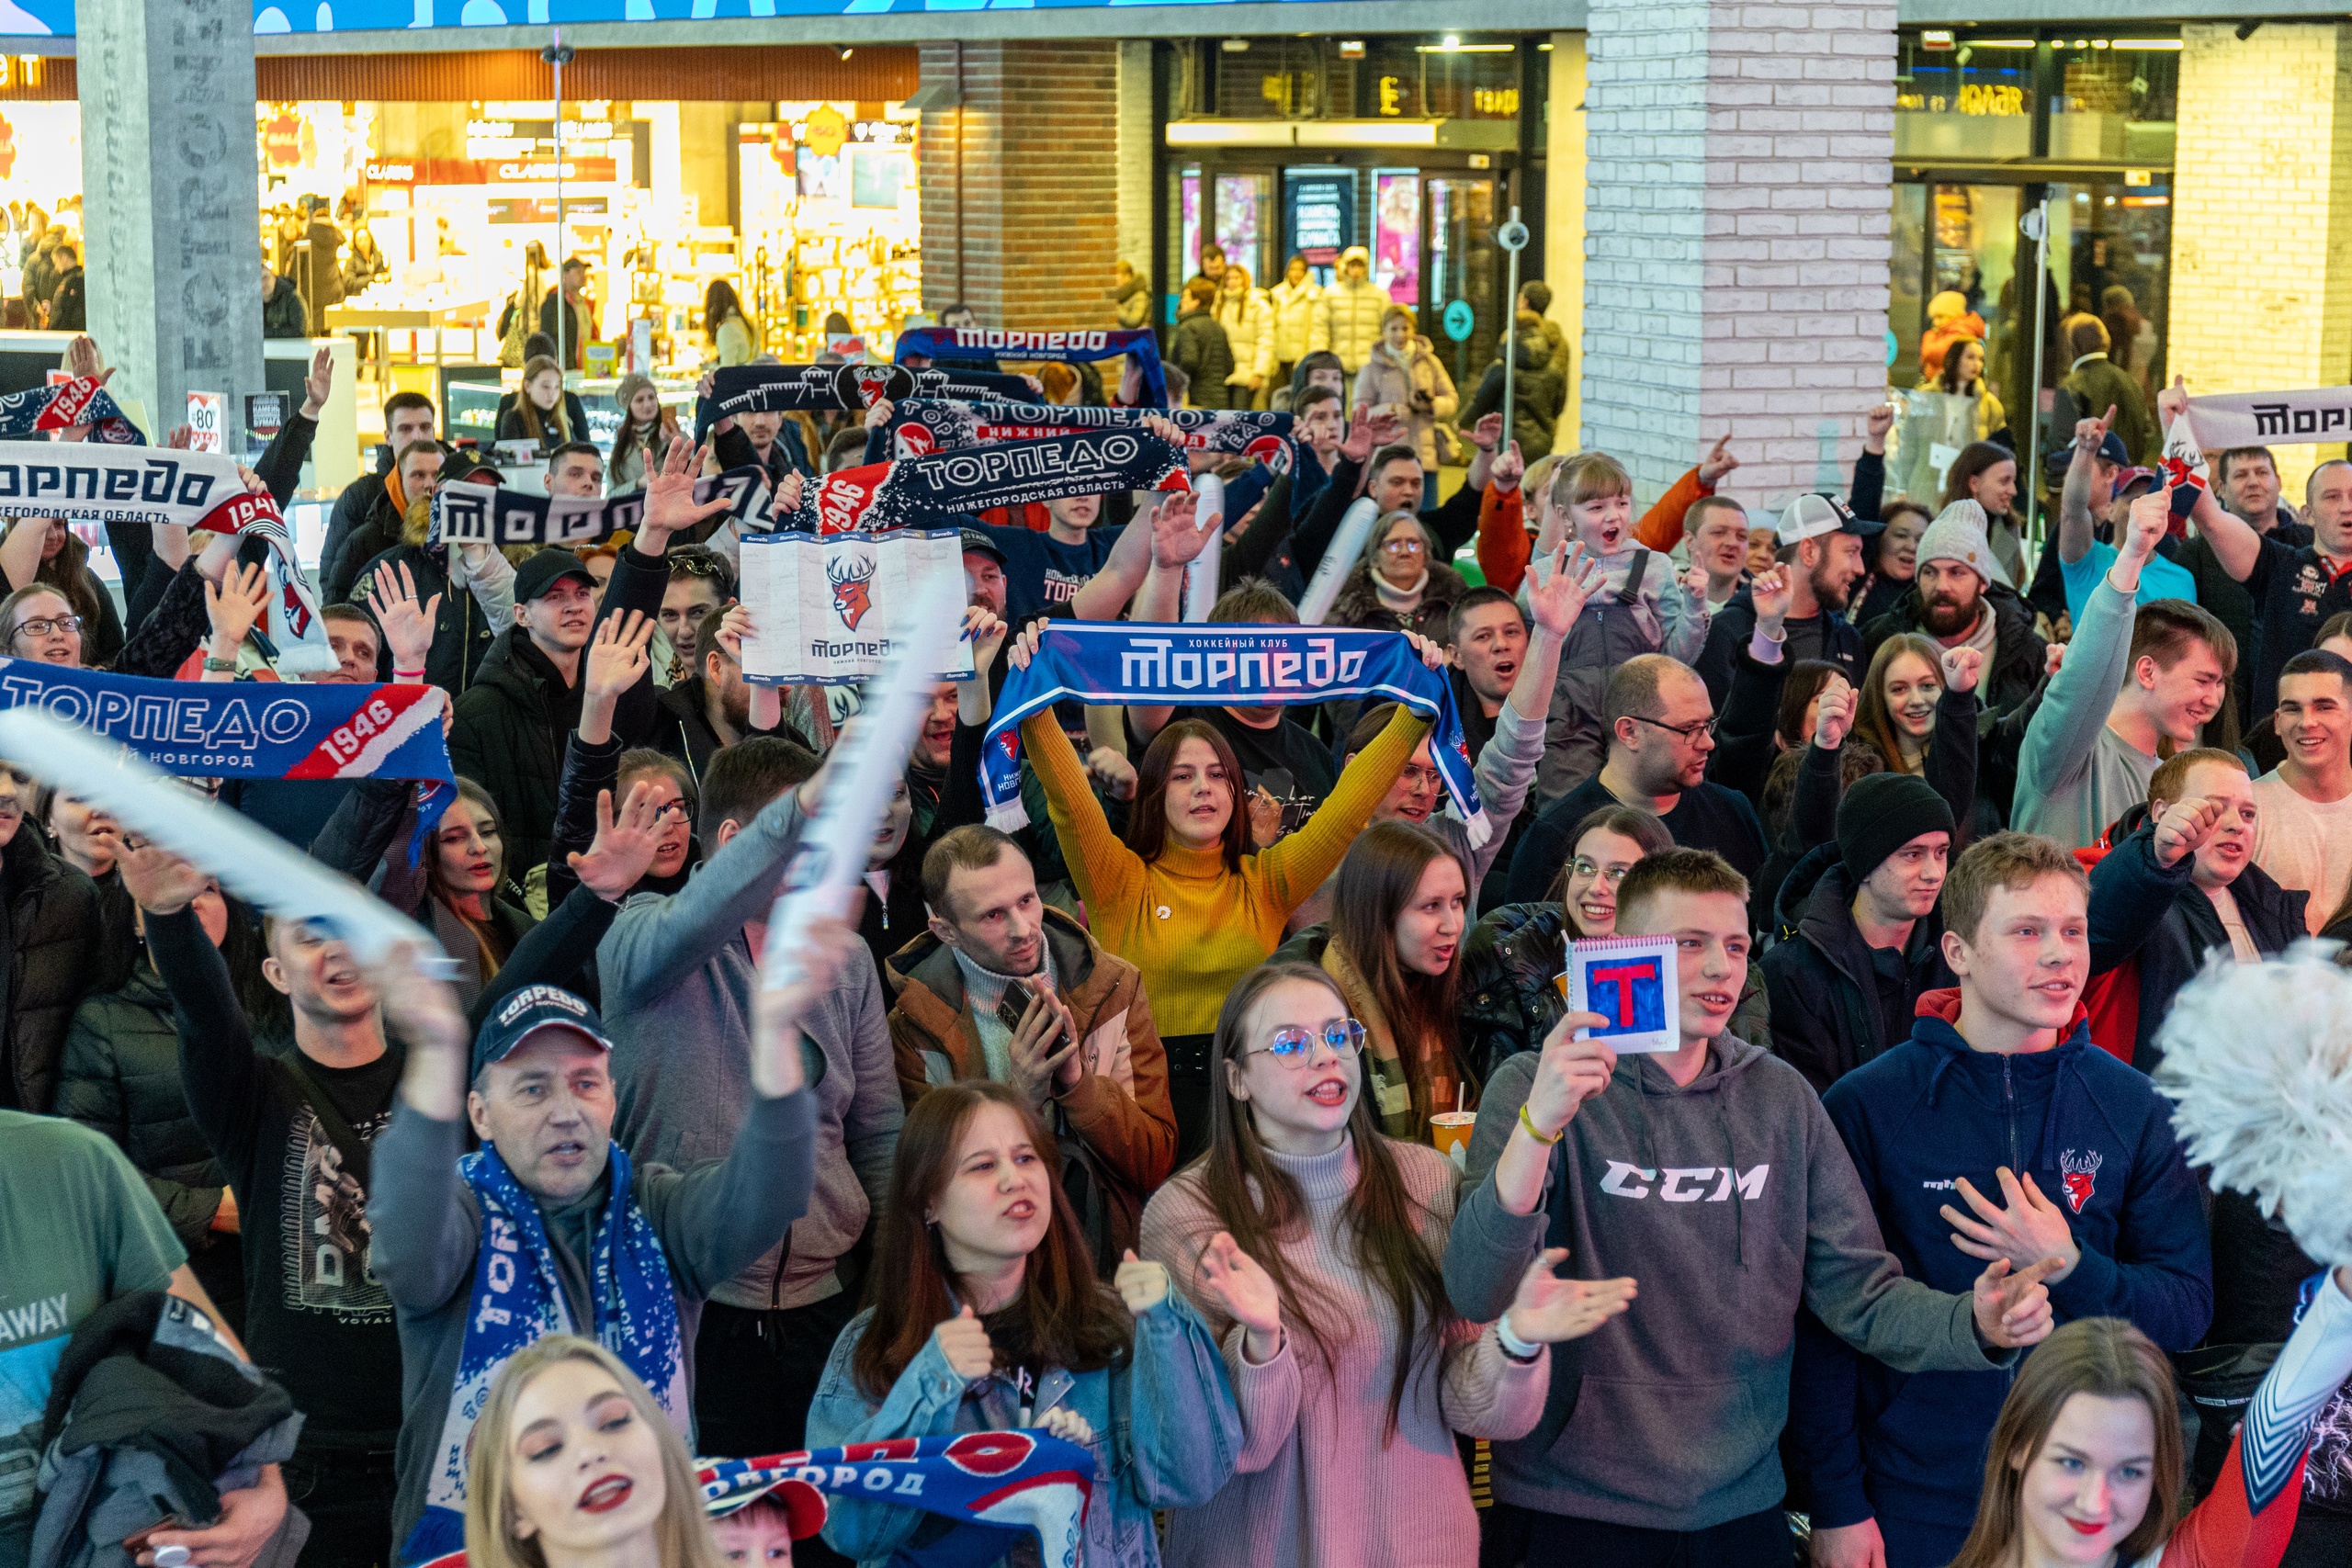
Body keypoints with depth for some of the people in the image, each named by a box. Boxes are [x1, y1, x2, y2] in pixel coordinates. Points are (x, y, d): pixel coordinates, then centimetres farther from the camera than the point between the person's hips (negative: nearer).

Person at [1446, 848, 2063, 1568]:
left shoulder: (1779, 1096, 7)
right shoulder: (1538, 1088, -8)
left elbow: (1859, 1290, 5)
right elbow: (1475, 1295, -20)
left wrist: (1975, 1323, -15)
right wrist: (1539, 1125, -34)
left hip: (1742, 1506, 4)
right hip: (1574, 1505, -4)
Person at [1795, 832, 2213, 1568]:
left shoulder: (2134, 1108, 1)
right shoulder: (1864, 1106, -7)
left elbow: (2188, 1311, 1)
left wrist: (2069, 1269, -16)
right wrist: (1838, 1506, -9)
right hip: (1915, 1501, -2)